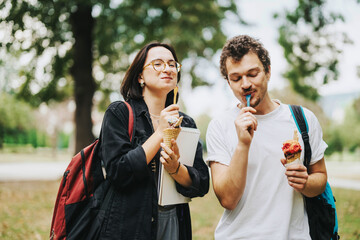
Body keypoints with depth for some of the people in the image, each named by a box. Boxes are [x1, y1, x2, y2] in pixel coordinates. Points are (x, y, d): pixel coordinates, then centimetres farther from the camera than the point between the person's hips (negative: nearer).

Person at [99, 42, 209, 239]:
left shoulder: (186, 123, 6)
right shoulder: (119, 113, -5)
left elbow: (202, 185, -2)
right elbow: (117, 172, -17)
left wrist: (175, 168, -21)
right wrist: (160, 133, -16)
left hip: (174, 224, 4)